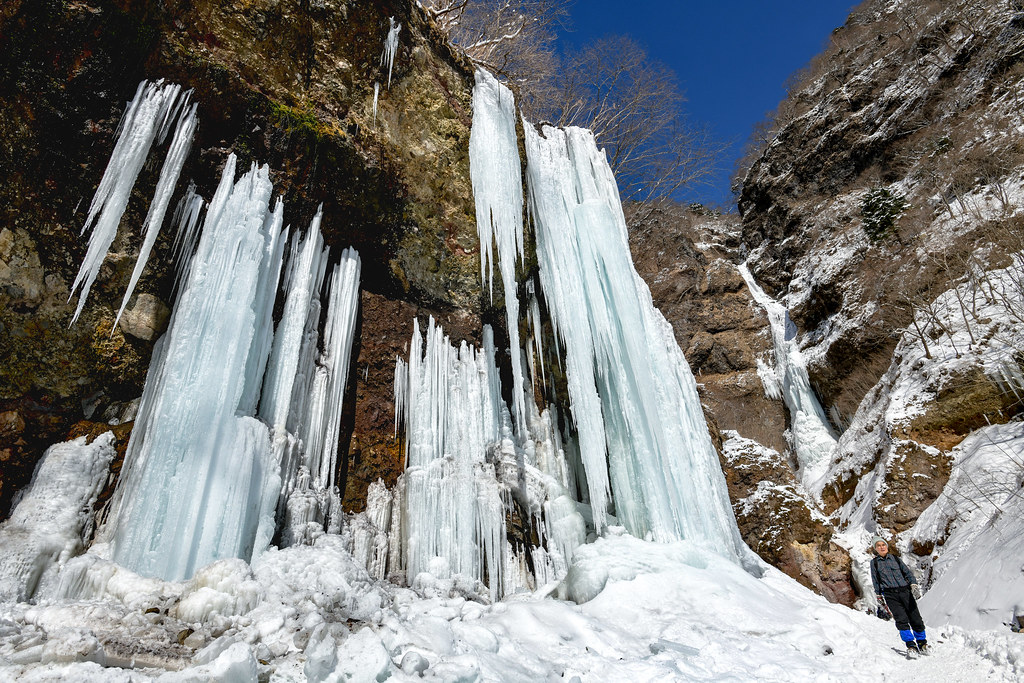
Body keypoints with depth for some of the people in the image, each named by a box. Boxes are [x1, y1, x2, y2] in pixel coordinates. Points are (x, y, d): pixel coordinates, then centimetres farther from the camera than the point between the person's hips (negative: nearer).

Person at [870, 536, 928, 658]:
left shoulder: (895, 558, 14)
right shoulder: (874, 562, 10)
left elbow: (908, 572, 10)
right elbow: (875, 581, 14)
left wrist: (914, 585, -5)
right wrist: (879, 596, 13)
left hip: (905, 590, 1)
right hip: (890, 594, -1)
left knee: (915, 619, -3)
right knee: (901, 619, -14)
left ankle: (922, 643, 16)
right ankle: (911, 646, -8)